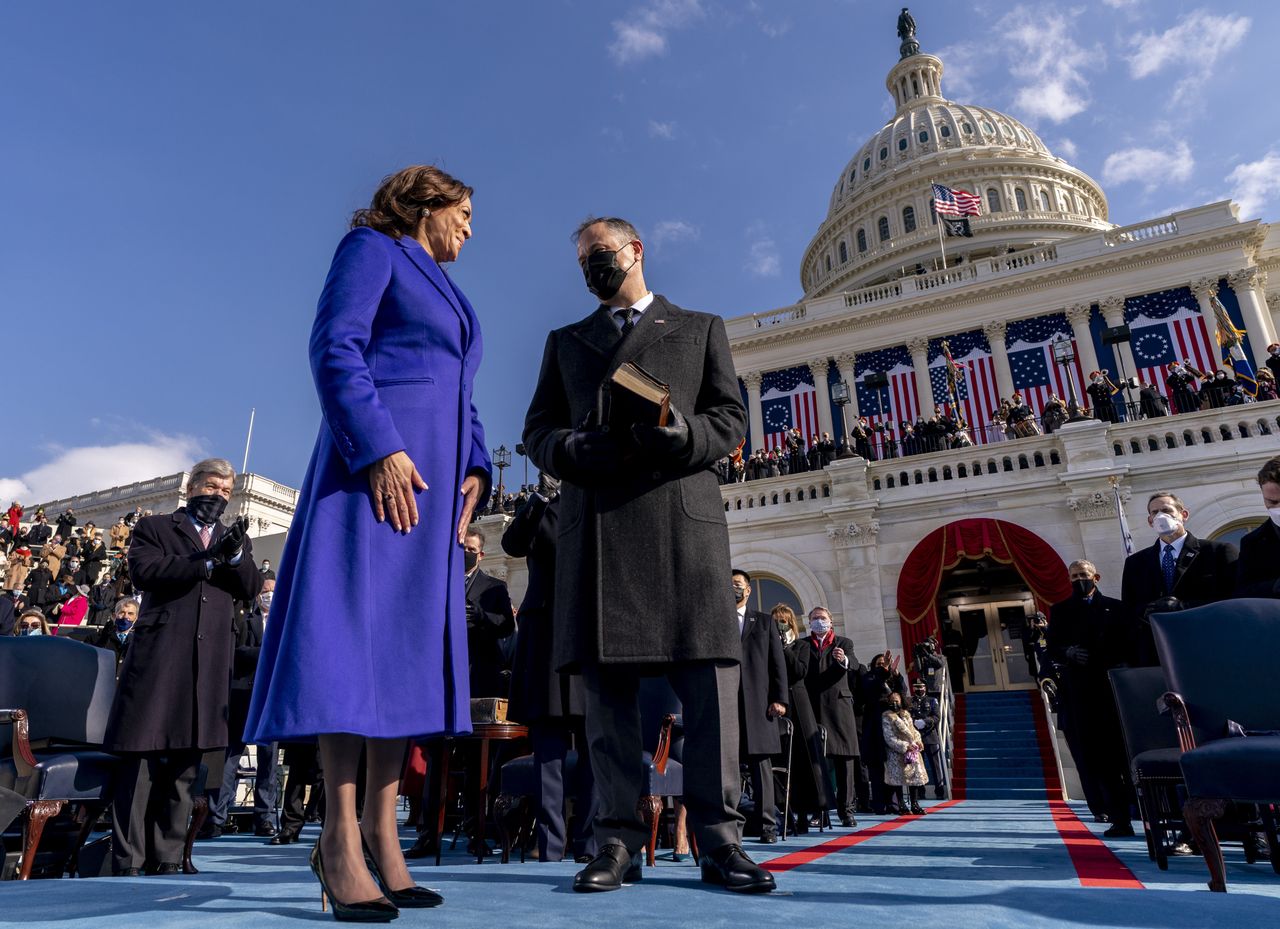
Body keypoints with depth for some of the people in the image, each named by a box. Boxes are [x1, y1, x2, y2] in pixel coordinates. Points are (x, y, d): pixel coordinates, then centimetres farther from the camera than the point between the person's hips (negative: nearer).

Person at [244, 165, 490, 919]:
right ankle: (340, 840, -6)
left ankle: (381, 835, 5)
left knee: (411, 638, 1)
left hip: (434, 478, 8)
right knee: (358, 629, -11)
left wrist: (475, 470, 8)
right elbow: (334, 347, -9)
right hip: (378, 463, -8)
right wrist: (380, 449, -20)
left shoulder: (448, 296, 30)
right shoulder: (373, 248, 6)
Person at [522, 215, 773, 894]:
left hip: (682, 515, -1)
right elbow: (539, 429, 16)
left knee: (708, 677, -6)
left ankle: (718, 840, 3)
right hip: (594, 523, 2)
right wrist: (575, 452, -7)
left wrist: (674, 436, -11)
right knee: (606, 683, 0)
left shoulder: (700, 328, 21)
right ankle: (619, 840, 7)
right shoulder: (565, 342, 27)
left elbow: (731, 419, 10)